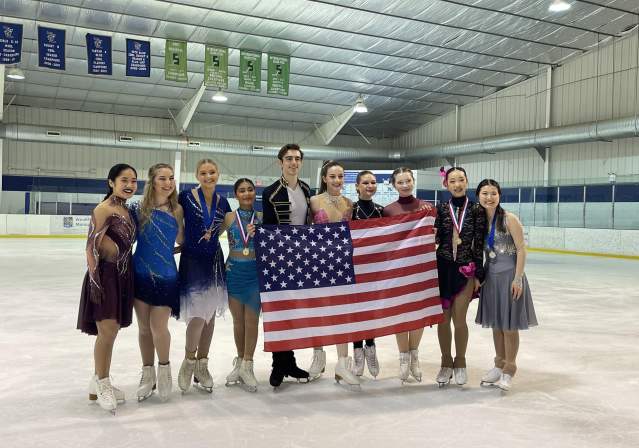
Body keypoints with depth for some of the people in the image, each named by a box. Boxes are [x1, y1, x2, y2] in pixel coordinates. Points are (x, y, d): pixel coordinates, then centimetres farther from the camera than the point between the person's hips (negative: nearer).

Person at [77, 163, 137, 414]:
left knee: (111, 331, 14)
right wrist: (94, 280, -19)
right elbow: (91, 247, -15)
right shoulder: (104, 209, -12)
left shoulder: (127, 210, 12)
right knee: (107, 331, -6)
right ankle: (101, 384, 11)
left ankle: (99, 382, 27)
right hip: (106, 274, -8)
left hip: (123, 275, 8)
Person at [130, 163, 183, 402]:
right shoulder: (139, 209, -5)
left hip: (166, 276, 0)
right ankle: (147, 374, 29)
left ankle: (164, 368, 24)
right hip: (141, 274, 0)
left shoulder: (177, 210, 0)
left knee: (159, 327, -4)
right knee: (144, 327, 10)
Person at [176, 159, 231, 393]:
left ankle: (202, 365, 25)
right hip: (192, 260, -4)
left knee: (210, 315, 10)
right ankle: (188, 362, 15)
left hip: (214, 261, 5)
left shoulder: (223, 202, 5)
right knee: (197, 316, -10)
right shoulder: (186, 197, -8)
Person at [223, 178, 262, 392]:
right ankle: (240, 361, 24)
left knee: (252, 319, -2)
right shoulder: (229, 217, 4)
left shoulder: (261, 218, 4)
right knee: (238, 320, 10)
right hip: (234, 270, 1)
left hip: (255, 271, -1)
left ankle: (246, 366, 6)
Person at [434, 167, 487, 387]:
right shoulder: (440, 208, 2)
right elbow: (435, 238, 1)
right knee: (443, 319, 6)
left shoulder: (476, 209, -1)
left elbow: (479, 244, -1)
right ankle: (446, 362, 24)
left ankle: (460, 363, 23)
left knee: (459, 319, 1)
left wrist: (478, 275, -2)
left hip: (465, 270, -1)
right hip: (442, 267, 1)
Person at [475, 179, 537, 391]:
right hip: (491, 276, 5)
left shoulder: (509, 219, -13)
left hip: (509, 275, -5)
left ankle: (509, 369, 18)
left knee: (509, 325, 4)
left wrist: (518, 279, -15)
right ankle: (499, 365, 30)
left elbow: (521, 249, -12)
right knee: (495, 323, 15)